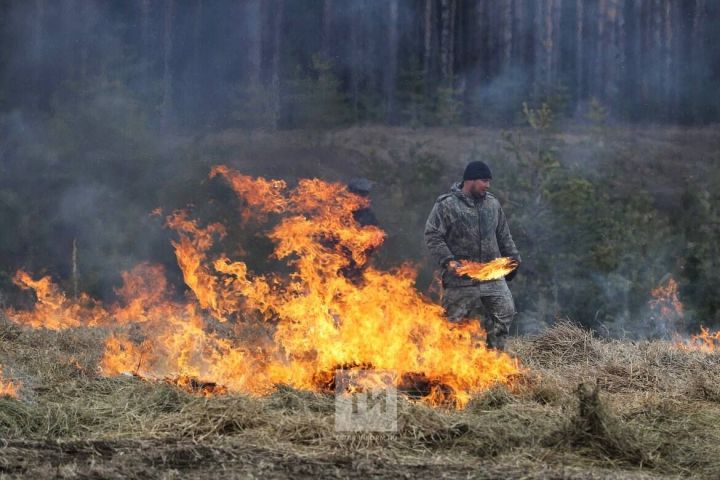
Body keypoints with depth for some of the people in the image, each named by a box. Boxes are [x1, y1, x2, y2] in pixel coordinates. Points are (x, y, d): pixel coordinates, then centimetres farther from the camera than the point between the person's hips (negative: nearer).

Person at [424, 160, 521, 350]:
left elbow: (504, 236, 21)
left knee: (505, 311, -1)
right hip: (461, 278, -5)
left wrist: (512, 259, 16)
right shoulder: (446, 205, -6)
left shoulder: (492, 204, 12)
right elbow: (432, 236, -9)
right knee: (458, 321, 1)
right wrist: (448, 261, -19)